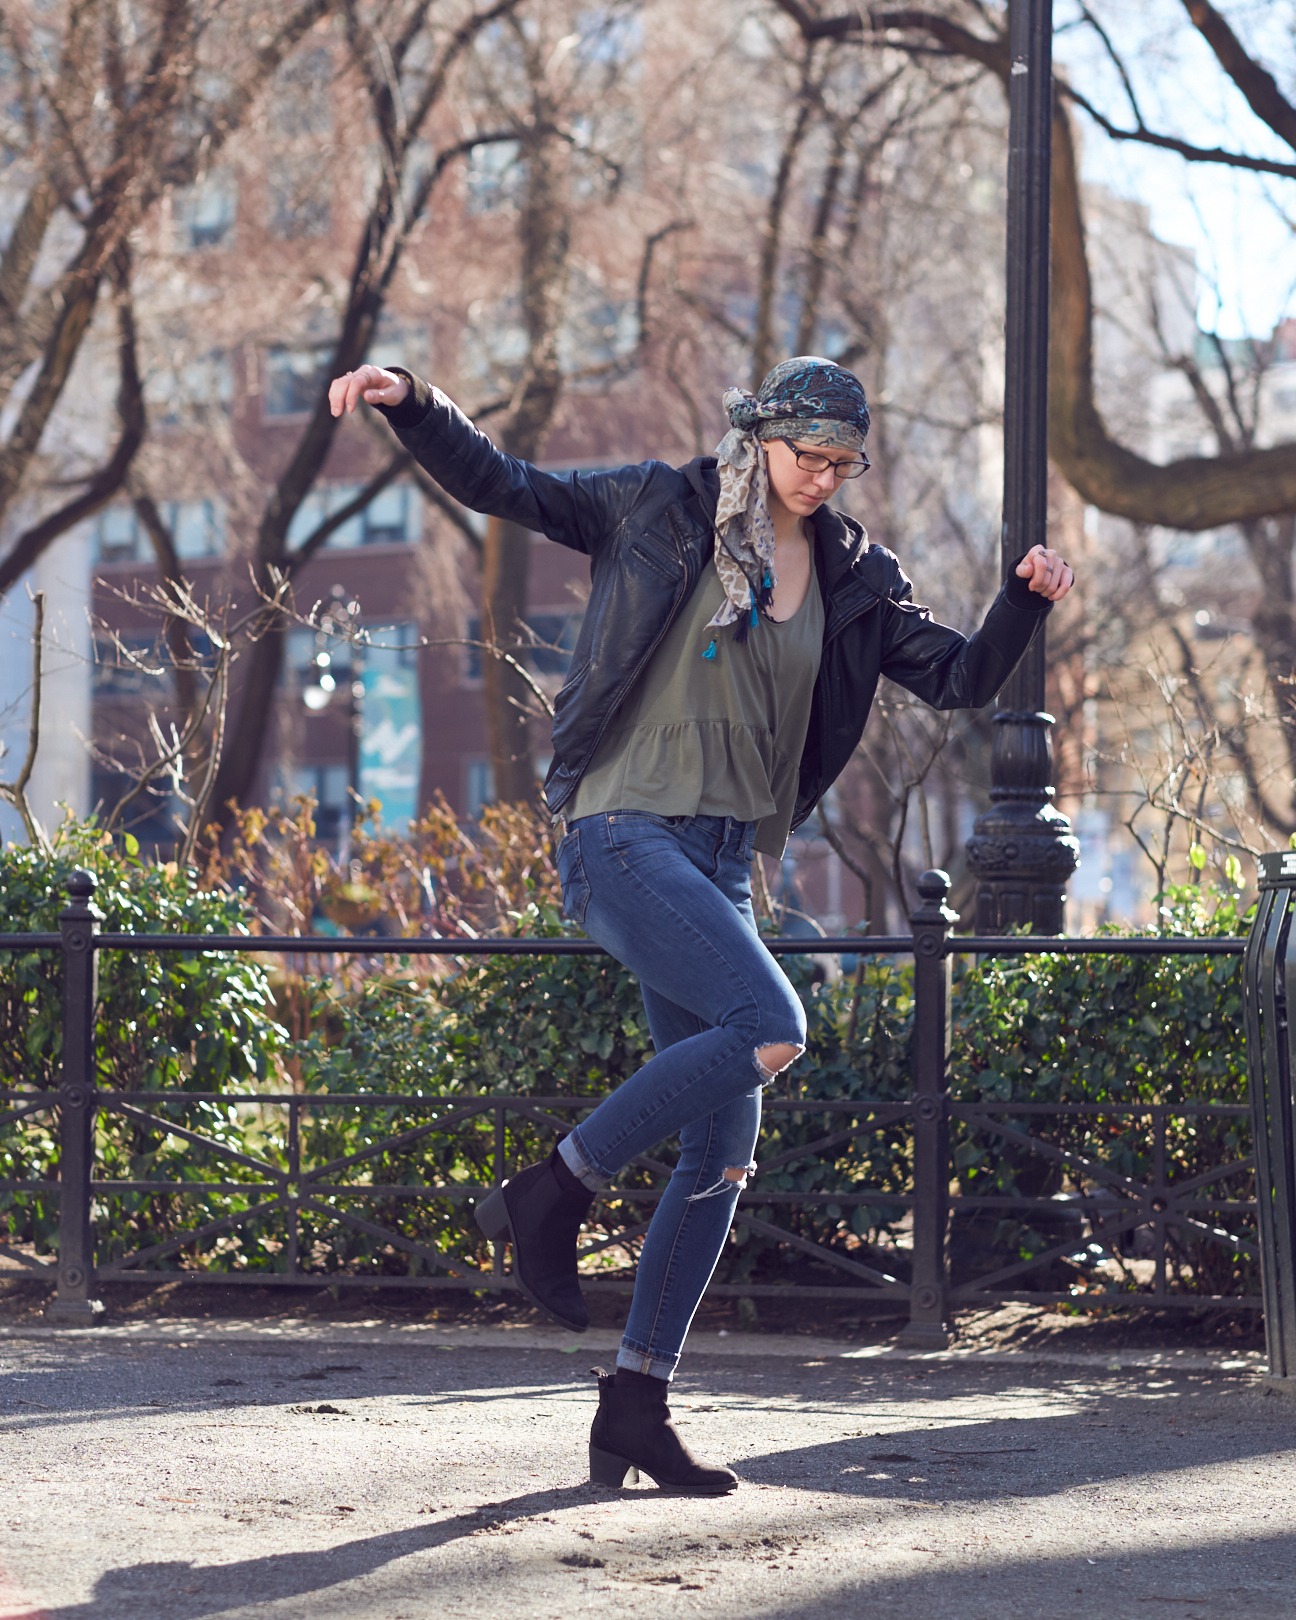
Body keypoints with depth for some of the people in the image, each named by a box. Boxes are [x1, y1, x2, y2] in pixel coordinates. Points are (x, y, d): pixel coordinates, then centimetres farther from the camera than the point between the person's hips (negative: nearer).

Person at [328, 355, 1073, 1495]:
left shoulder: (856, 581, 12)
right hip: (623, 833, -6)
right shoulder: (661, 510, 1)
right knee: (771, 1027, -27)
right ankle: (553, 1194, -13)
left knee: (723, 1149, 1)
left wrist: (1027, 602, -6)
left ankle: (637, 1404, 8)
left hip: (724, 861, 6)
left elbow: (961, 680, 11)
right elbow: (500, 486, 5)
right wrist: (410, 403, -8)